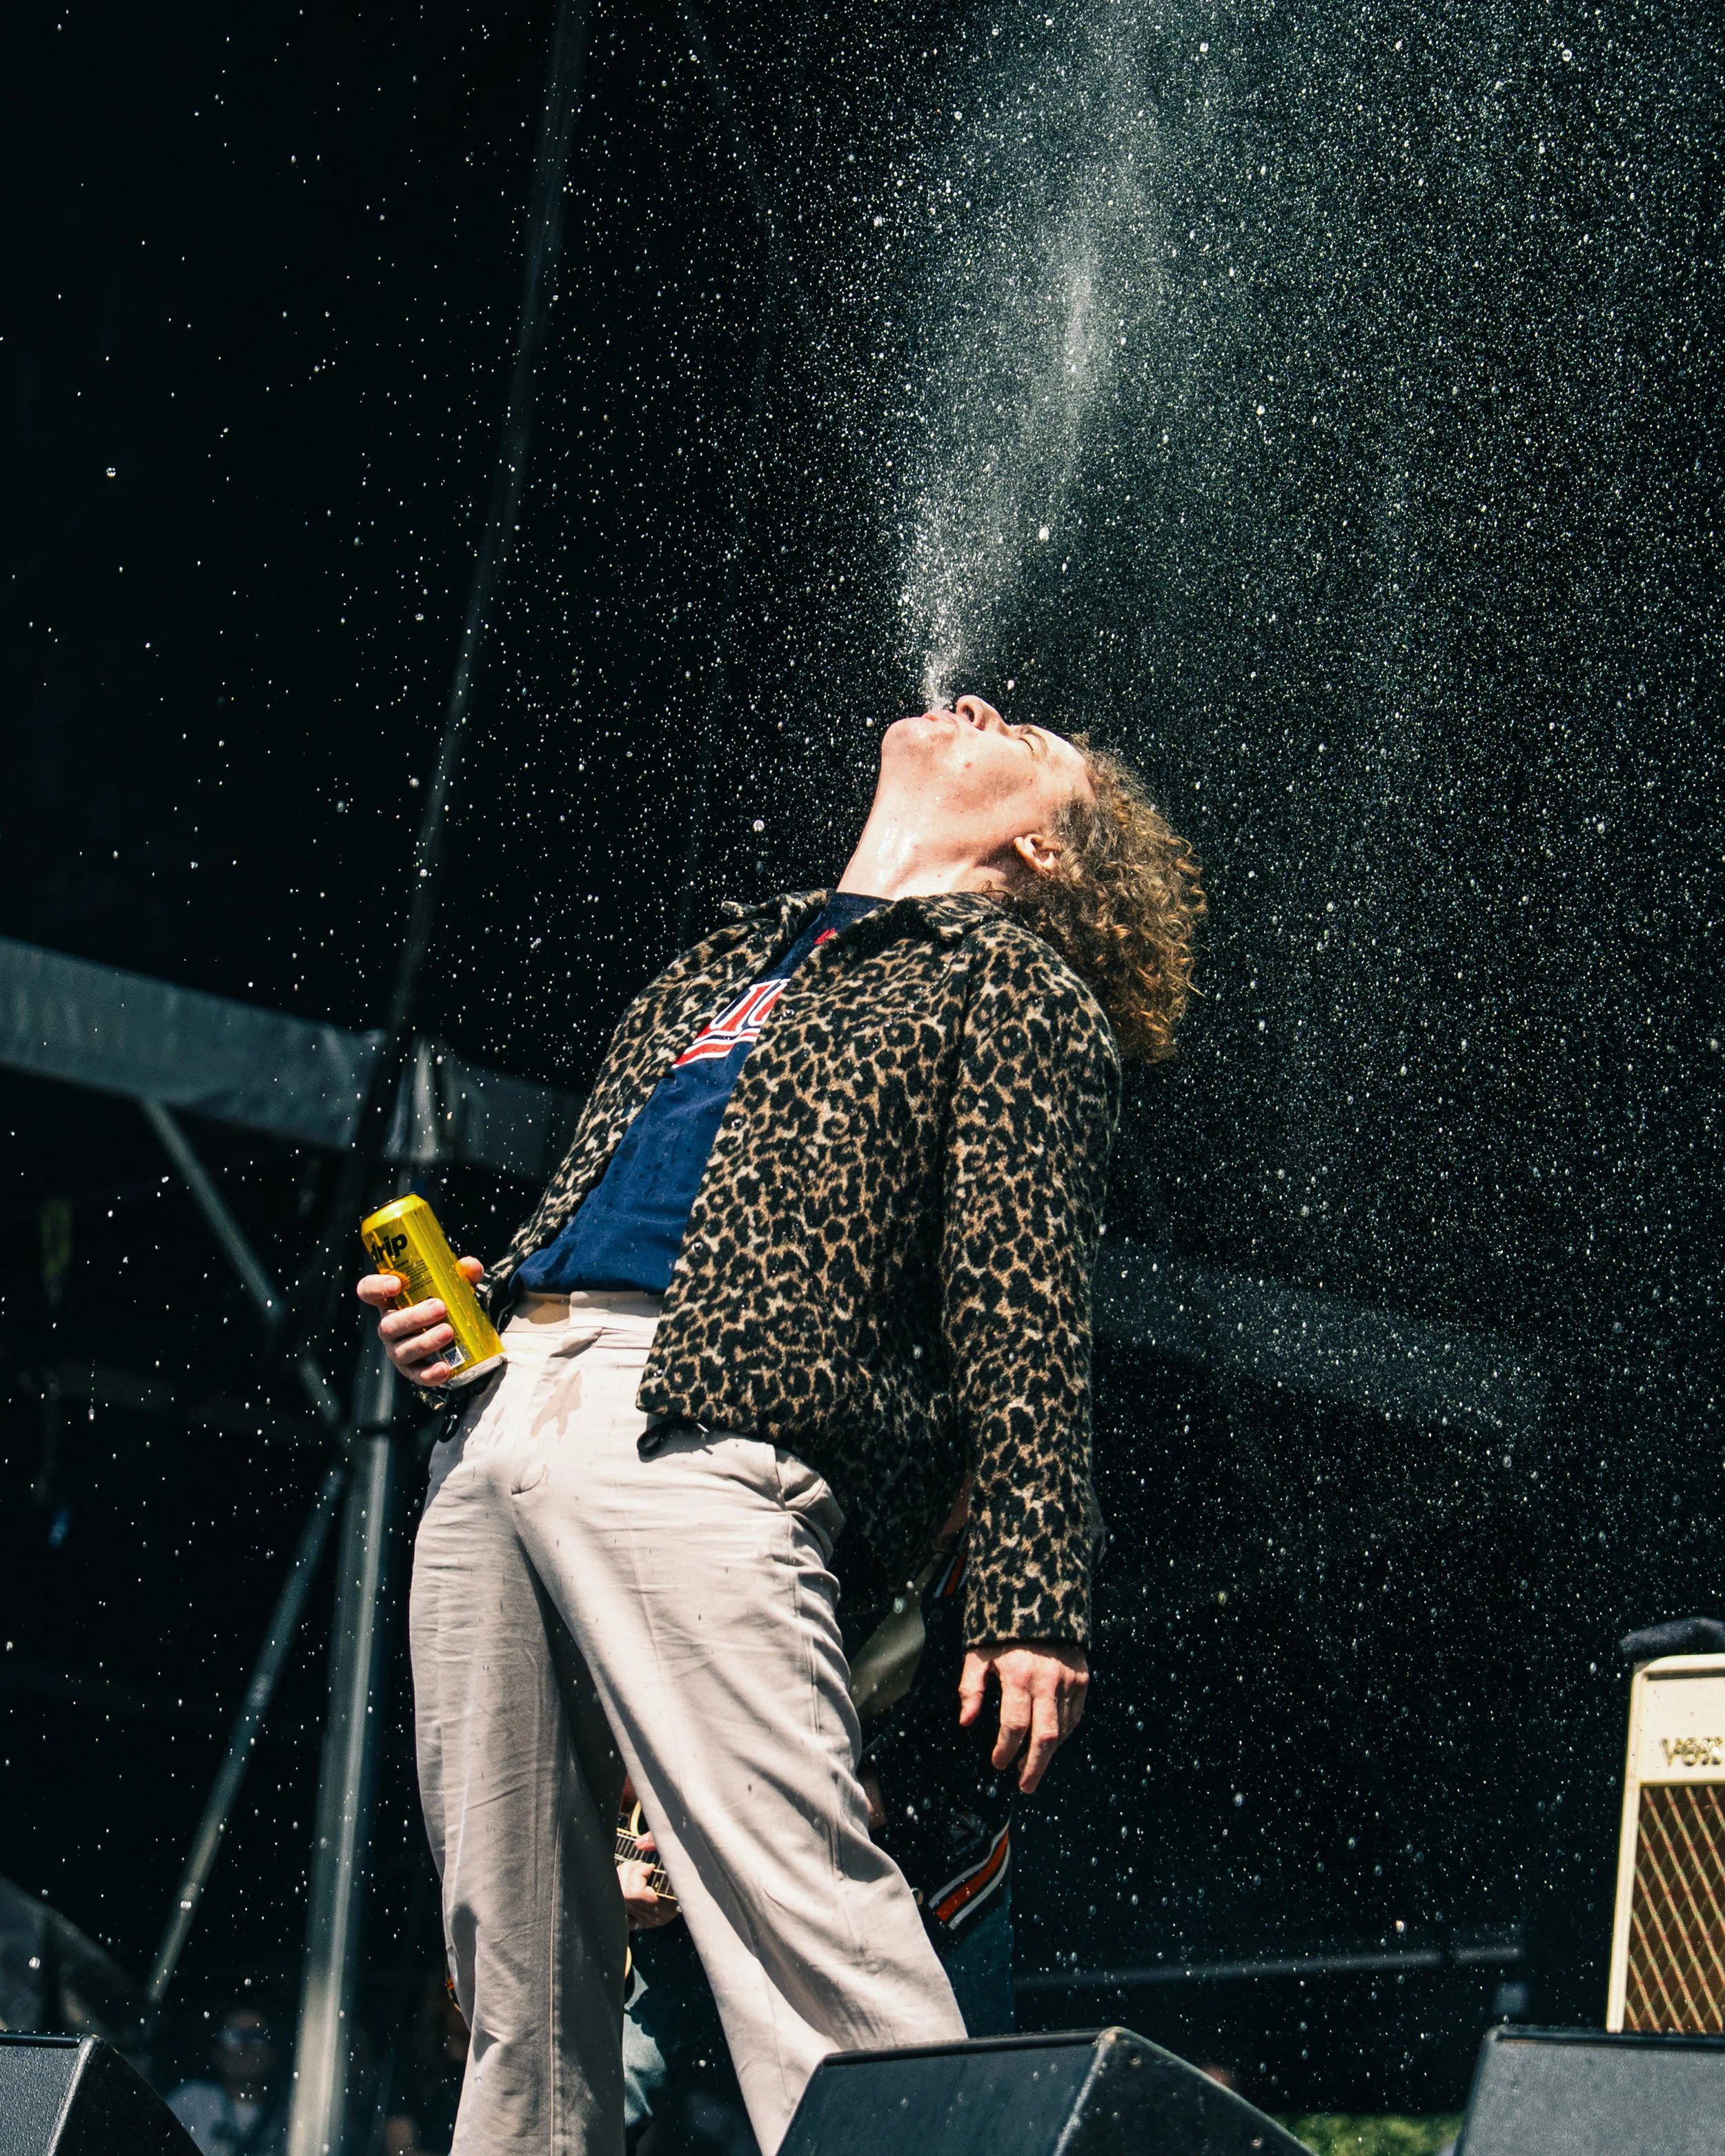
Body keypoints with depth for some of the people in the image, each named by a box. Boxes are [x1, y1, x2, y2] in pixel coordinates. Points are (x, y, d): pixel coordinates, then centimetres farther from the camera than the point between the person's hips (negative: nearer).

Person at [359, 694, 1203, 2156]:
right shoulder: (723, 964, 32)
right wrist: (469, 1311, 13)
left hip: (696, 1436, -7)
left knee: (801, 1905, -18)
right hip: (502, 1416, 7)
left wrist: (1033, 1600, -11)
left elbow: (1023, 1316, 0)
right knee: (518, 1969, 5)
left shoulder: (1013, 981, 12)